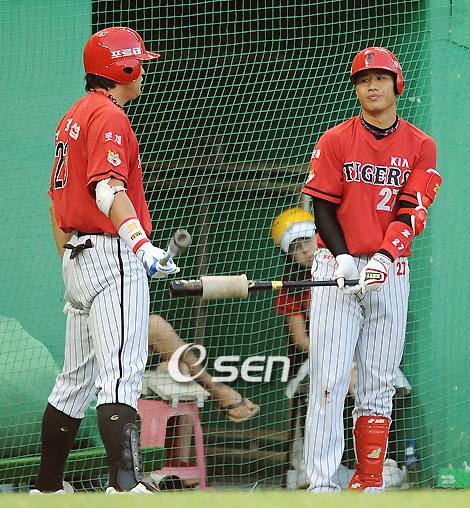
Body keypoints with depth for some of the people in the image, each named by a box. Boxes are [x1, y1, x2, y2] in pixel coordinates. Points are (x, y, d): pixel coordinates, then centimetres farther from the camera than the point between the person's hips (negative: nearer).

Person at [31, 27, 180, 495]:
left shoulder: (72, 118, 20)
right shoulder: (109, 116, -11)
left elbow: (57, 200, 24)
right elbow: (109, 188, -26)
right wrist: (141, 245, -37)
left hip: (76, 258, 10)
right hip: (111, 257, -10)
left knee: (76, 380, 16)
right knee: (121, 375, -19)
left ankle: (47, 488, 21)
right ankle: (125, 483, -31)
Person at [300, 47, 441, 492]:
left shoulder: (419, 146, 6)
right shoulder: (335, 141, 3)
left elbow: (412, 213, -3)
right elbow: (323, 208, 0)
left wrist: (383, 258, -19)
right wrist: (344, 259, -15)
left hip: (390, 274, 2)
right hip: (337, 270, -2)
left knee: (378, 384, 4)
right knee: (328, 380, -10)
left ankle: (370, 482, 9)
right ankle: (321, 484, -12)